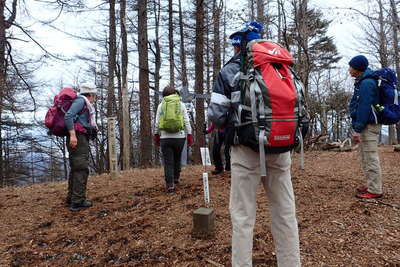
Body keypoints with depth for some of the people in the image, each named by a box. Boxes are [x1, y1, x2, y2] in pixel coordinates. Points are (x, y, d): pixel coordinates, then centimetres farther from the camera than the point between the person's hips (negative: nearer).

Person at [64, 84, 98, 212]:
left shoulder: (85, 104, 24)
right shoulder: (81, 101, -5)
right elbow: (68, 116, -19)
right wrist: (72, 135, -25)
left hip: (79, 139, 10)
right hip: (78, 138, -10)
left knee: (76, 169, 14)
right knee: (82, 169, -12)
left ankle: (71, 198, 21)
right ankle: (78, 201, -12)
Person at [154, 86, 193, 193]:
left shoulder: (161, 105, 4)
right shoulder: (181, 104, 5)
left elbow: (157, 123, 4)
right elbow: (186, 122, 1)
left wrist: (156, 136, 14)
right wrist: (189, 135, 5)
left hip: (165, 137, -1)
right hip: (179, 136, 1)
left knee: (168, 162, 2)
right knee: (177, 159, 20)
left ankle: (170, 185, -2)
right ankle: (176, 179, 33)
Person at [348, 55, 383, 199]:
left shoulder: (367, 83, -16)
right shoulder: (362, 81, 16)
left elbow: (364, 107, -21)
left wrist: (357, 129, -21)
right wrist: (357, 127, 19)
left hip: (368, 126, -11)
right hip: (366, 125, 11)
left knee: (371, 158, -5)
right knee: (365, 158, 16)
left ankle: (375, 190, 2)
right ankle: (371, 185, 26)